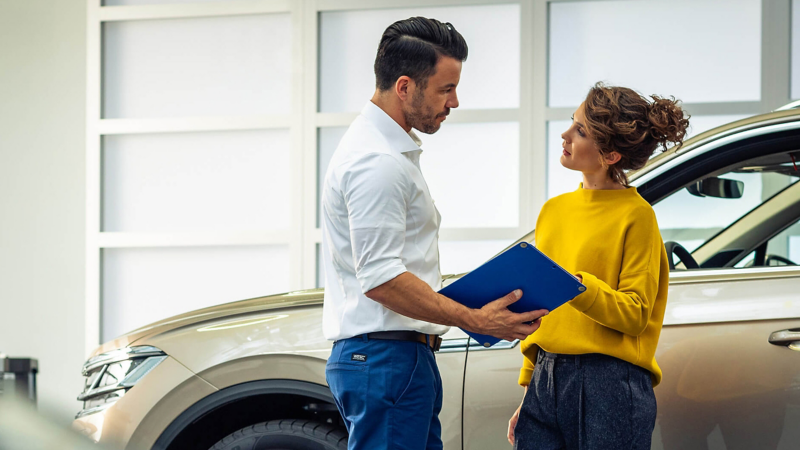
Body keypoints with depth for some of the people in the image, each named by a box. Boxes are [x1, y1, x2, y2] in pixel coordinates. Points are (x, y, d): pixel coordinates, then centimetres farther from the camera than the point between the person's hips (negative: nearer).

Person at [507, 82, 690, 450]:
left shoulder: (635, 215, -5)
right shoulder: (554, 209, 14)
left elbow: (635, 314, -9)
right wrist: (528, 390, 17)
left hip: (609, 388, -6)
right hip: (546, 382, 6)